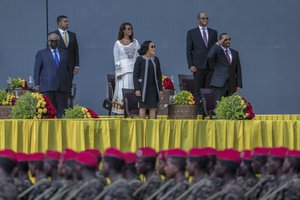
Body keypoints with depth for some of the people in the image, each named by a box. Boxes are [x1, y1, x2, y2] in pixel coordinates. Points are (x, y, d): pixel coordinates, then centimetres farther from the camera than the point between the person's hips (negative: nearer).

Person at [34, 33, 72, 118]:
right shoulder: (41, 53, 10)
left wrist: (69, 85, 13)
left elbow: (68, 69, 18)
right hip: (47, 87, -2)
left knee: (62, 110, -2)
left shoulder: (64, 53, 17)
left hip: (62, 87, 2)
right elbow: (37, 70, 7)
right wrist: (37, 84, -3)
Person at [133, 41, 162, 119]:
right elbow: (135, 75, -7)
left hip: (153, 87, 4)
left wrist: (160, 89, 5)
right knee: (143, 106, -2)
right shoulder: (139, 59, -6)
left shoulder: (156, 59, 6)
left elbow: (159, 75, 9)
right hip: (143, 86, -4)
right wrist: (137, 89, -14)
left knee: (153, 107, 2)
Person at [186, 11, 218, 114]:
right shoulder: (192, 33, 6)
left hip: (211, 67, 2)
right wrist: (191, 65, -7)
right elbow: (189, 50, 3)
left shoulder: (213, 32, 13)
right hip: (198, 66, -2)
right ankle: (199, 111, -4)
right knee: (198, 90, -3)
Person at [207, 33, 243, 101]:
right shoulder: (217, 51, 1)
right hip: (220, 83, -4)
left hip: (232, 84, 4)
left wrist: (239, 85, 6)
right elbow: (209, 57, -23)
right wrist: (217, 44, -20)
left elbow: (238, 69, 13)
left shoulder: (234, 53, 14)